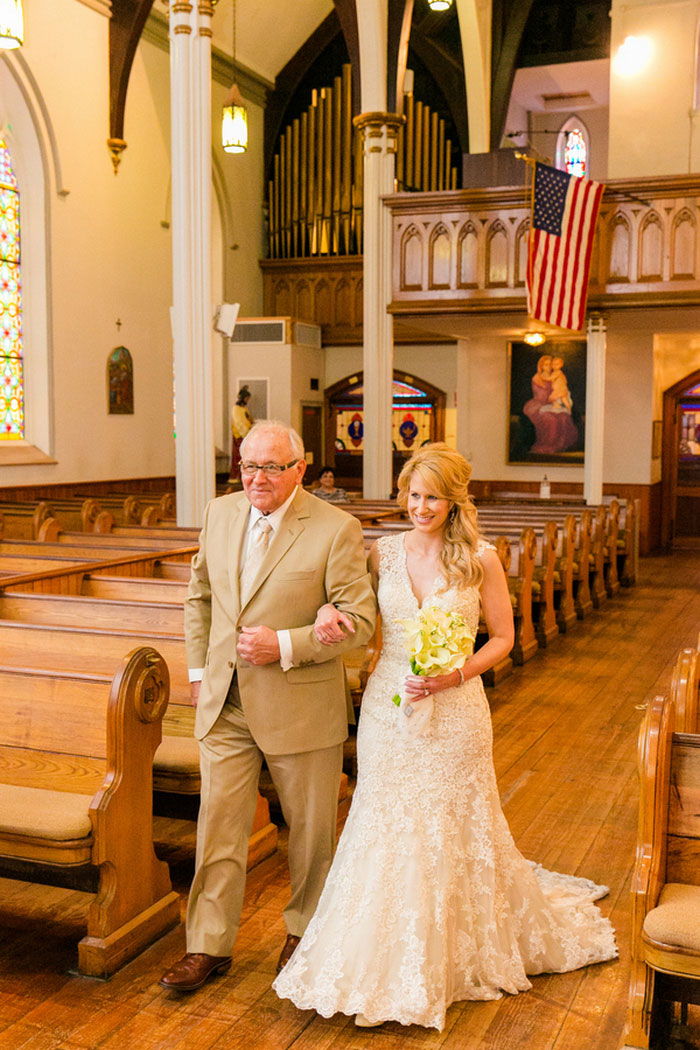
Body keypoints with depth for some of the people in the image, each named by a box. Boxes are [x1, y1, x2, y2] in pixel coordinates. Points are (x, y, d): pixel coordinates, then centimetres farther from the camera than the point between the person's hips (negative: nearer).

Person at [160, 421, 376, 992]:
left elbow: (359, 618, -14)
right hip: (225, 702, 4)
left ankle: (305, 929, 37)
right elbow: (200, 595, 15)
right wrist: (199, 668, 11)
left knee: (309, 828, 14)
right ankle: (209, 946, 23)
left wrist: (285, 645, -22)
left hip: (300, 707, -3)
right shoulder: (219, 513, 3)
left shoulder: (337, 529, -14)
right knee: (218, 825, 8)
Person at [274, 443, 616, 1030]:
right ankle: (382, 962, 28)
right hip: (388, 710, 2)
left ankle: (456, 956, 33)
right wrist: (329, 609, -10)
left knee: (451, 833, 9)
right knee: (385, 832, 9)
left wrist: (454, 676, -15)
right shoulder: (383, 553, 0)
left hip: (453, 713, -2)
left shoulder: (480, 560, -7)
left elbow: (503, 637, -1)